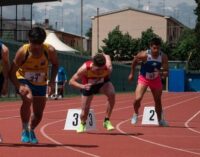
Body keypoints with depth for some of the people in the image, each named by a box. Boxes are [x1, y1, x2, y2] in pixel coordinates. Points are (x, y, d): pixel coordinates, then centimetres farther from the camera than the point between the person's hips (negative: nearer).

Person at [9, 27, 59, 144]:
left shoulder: (50, 51, -23)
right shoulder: (23, 52, -28)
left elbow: (55, 64, 0)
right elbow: (12, 72, -22)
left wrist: (52, 81, -13)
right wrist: (19, 86, -39)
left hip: (40, 84, 3)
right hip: (24, 81, -3)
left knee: (38, 114, 6)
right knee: (28, 99, -34)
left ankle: (31, 131, 41)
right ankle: (25, 130, -15)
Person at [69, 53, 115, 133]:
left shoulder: (108, 69, -37)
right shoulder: (85, 68, -40)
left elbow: (107, 56, -13)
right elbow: (71, 81, -31)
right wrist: (82, 86, -48)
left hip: (103, 82, 0)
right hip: (88, 86, 0)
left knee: (112, 93, -33)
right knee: (84, 111, 0)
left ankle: (107, 121, -17)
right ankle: (82, 124, 39)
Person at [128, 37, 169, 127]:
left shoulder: (163, 57, -22)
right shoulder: (144, 55, -27)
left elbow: (166, 71, -18)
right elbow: (135, 61, -6)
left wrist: (163, 73, -41)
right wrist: (132, 73, 3)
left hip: (156, 79, 2)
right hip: (143, 79, -2)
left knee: (158, 101, 12)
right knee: (137, 99, -18)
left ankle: (160, 120, 31)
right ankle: (136, 114, 13)